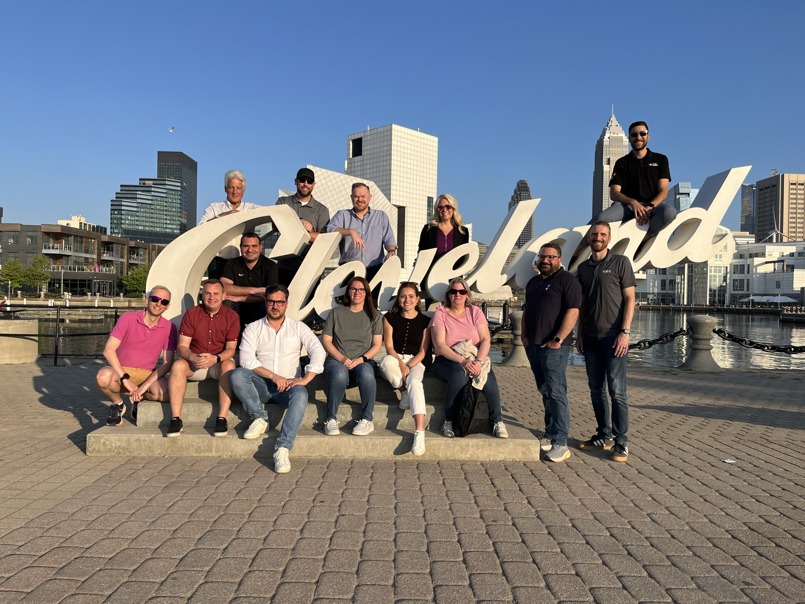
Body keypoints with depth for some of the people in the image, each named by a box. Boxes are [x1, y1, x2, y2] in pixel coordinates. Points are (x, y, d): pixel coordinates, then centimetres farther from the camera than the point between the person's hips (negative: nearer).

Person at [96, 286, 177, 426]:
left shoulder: (169, 328, -4)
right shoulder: (128, 318, -8)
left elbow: (168, 363, -5)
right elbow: (108, 350, -13)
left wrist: (145, 386, -16)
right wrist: (125, 379, -22)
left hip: (147, 374, 1)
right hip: (121, 370, -1)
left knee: (166, 393, -30)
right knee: (103, 377, -35)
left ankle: (139, 400, 6)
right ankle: (117, 404, 0)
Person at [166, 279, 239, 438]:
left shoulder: (232, 316, -3)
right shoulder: (191, 314, 0)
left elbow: (231, 349, -8)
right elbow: (182, 346, -5)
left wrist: (215, 358, -30)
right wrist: (193, 357, -28)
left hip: (219, 363, -1)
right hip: (194, 363, 1)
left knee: (229, 365, -34)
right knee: (178, 365, -30)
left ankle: (222, 418, -34)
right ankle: (176, 419, -29)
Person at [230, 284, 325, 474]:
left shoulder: (298, 327, 9)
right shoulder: (253, 328, 9)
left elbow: (318, 352, -4)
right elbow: (246, 359, -6)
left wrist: (305, 379, -20)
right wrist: (274, 376, -18)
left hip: (288, 385, -1)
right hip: (261, 384, 1)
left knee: (300, 395, -35)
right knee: (237, 375, -28)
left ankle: (282, 449, -41)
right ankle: (259, 418, -13)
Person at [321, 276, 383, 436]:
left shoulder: (374, 315, 12)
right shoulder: (336, 312, 11)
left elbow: (377, 345, 6)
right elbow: (326, 340, 6)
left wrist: (360, 359, -10)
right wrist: (341, 358, -9)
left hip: (363, 361, 0)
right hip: (337, 359, 0)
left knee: (366, 374, -36)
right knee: (340, 374, -37)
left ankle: (367, 420, -25)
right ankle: (331, 419, -23)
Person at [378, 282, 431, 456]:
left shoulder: (424, 321, 4)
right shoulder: (390, 318, 4)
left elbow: (423, 351, 0)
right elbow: (389, 347, -2)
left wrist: (408, 366, -16)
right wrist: (401, 364, -20)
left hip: (416, 362, -1)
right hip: (395, 359, 1)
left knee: (415, 382, -36)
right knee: (386, 361, -38)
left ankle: (420, 432, -49)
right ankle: (404, 392, -14)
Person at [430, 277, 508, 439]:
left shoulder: (475, 312, 7)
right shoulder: (440, 313, 0)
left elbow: (486, 339, -4)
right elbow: (439, 345, -11)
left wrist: (479, 361, -23)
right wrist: (462, 361, -25)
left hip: (474, 359, 2)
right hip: (447, 360, -2)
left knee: (488, 376, -30)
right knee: (459, 374, -36)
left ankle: (497, 421, -14)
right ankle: (448, 421, -21)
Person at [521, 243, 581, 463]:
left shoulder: (567, 280, -5)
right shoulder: (533, 282, 18)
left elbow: (572, 311, -14)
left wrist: (558, 339, -18)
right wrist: (523, 334, 12)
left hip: (553, 347, -7)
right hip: (533, 346, 8)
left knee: (556, 393, -9)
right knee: (545, 392, 13)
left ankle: (560, 443, -6)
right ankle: (550, 434, 22)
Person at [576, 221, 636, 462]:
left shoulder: (620, 262, -1)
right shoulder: (583, 267, 13)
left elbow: (629, 299, -5)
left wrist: (625, 332, -13)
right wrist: (580, 333, 11)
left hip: (613, 336, -5)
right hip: (591, 337, 5)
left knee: (617, 391, -5)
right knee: (596, 389, 9)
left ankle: (621, 441, 2)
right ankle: (604, 435, 19)